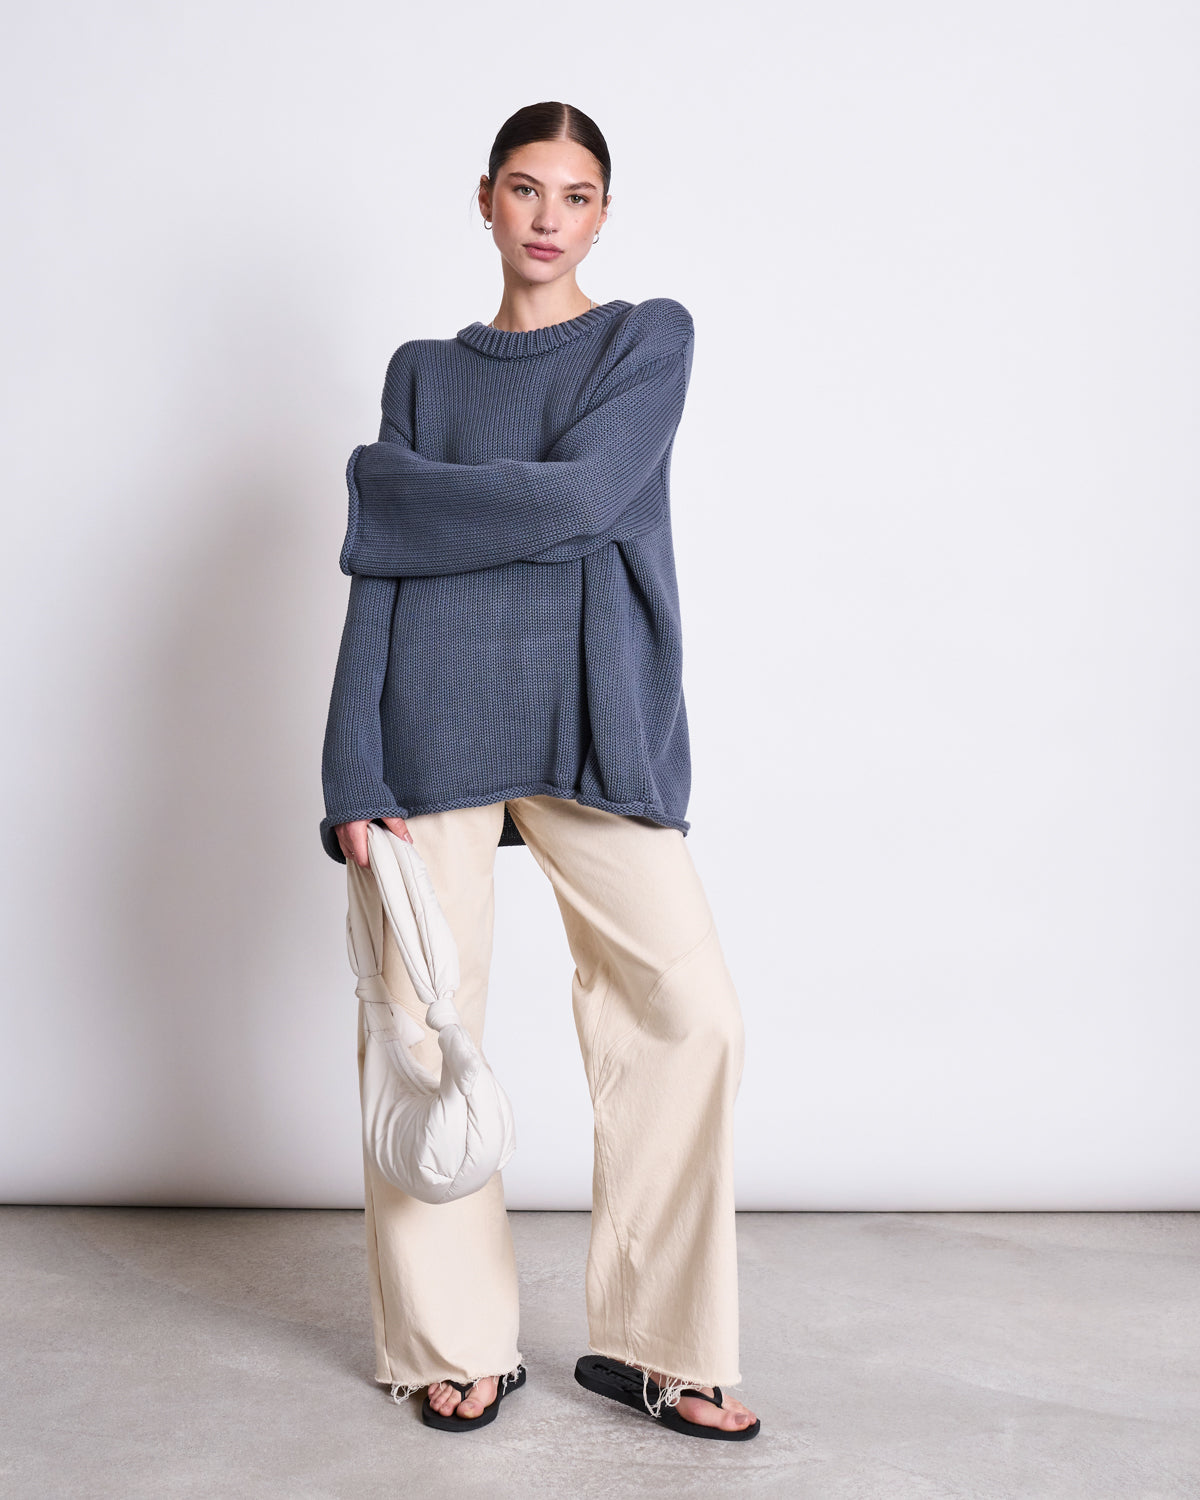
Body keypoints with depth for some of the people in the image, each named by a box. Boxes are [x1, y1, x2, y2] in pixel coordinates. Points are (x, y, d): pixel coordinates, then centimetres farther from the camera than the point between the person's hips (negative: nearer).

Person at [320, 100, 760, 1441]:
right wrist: (356, 777, -3)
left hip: (591, 724, -1)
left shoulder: (650, 337, 10)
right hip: (437, 718, 1)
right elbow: (377, 575, 7)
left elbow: (582, 497, -8)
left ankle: (649, 1343, 7)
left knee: (689, 1015, -9)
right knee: (423, 1029, -1)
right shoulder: (424, 371, 16)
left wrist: (393, 486, 0)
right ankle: (455, 1348, 16)